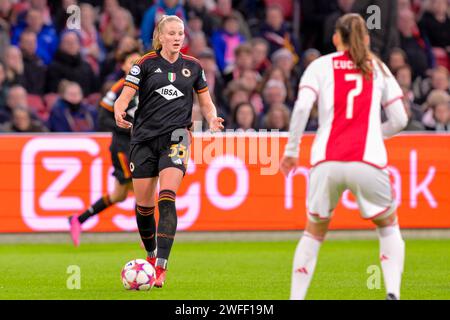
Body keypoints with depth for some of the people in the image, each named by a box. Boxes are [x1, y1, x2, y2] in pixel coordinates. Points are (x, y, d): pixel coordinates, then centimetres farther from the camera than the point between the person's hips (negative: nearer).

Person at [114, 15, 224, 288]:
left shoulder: (193, 66, 8)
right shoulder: (146, 64, 2)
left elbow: (206, 103, 16)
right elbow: (124, 97, -5)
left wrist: (212, 119, -6)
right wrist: (119, 114, -27)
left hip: (175, 137, -1)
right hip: (144, 138, 1)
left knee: (167, 198, -18)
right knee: (144, 204, 5)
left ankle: (161, 267, -21)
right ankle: (151, 255, 30)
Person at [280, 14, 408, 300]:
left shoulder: (321, 66, 11)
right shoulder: (378, 68, 15)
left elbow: (302, 107, -5)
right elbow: (399, 120, 12)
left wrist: (291, 150, 2)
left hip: (327, 162, 0)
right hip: (368, 161, 0)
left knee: (314, 233, 18)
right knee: (389, 226, 20)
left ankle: (296, 299, 11)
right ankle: (393, 292, 1)